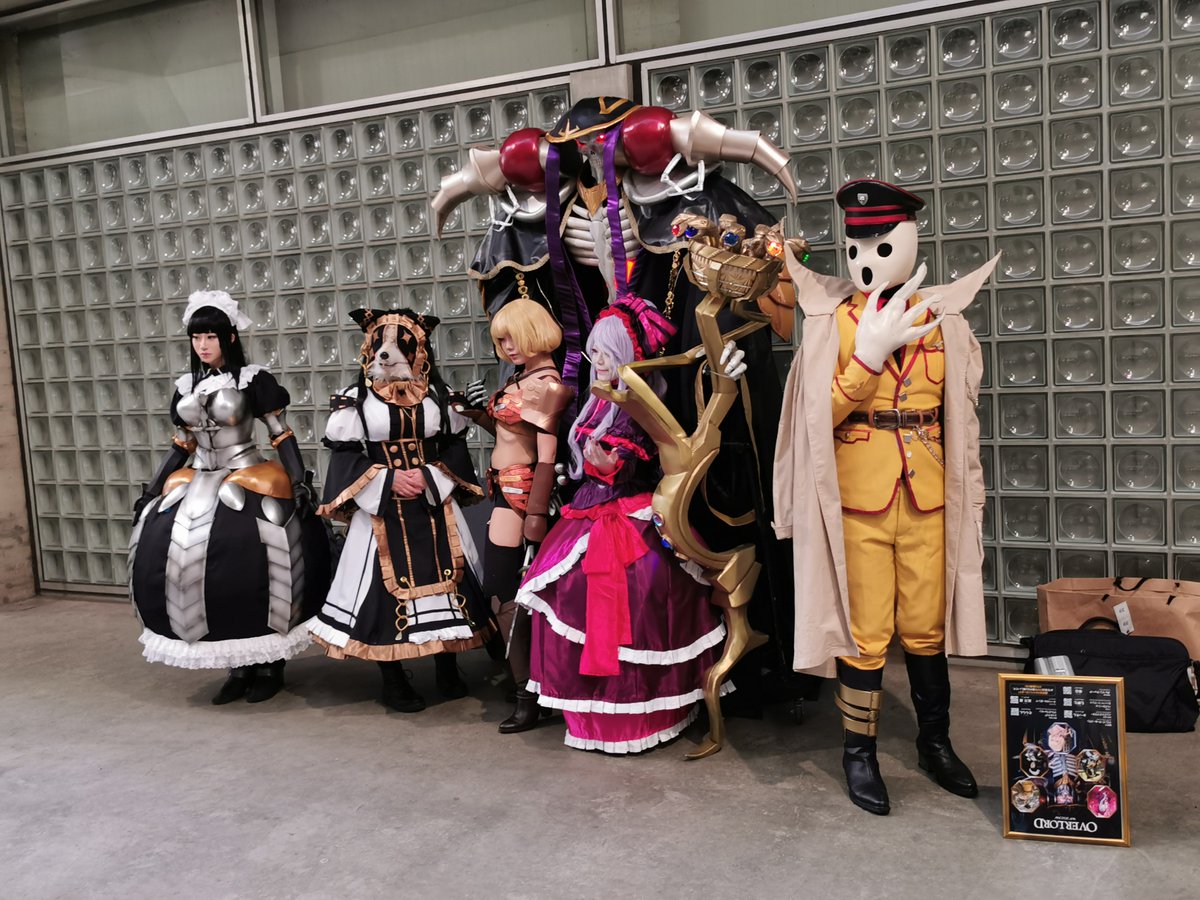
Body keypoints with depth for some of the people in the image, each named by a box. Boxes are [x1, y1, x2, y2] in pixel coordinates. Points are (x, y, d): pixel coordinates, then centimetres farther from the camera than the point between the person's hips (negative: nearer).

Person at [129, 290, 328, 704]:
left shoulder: (254, 380, -4)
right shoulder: (186, 387, 11)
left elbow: (282, 437, -6)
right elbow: (182, 446, 18)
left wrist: (299, 482, -15)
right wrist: (152, 490, 15)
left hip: (249, 482, -6)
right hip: (200, 484, 6)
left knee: (251, 567, -16)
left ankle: (269, 666, 2)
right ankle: (238, 667, 3)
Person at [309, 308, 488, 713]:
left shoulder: (437, 395, 6)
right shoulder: (355, 400, -1)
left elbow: (454, 447, 6)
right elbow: (346, 455, -4)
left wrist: (429, 477, -11)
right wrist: (389, 481, -16)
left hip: (435, 506, 3)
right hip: (382, 510, -2)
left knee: (443, 579, 7)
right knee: (386, 588, 1)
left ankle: (448, 671, 23)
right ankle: (393, 682, 15)